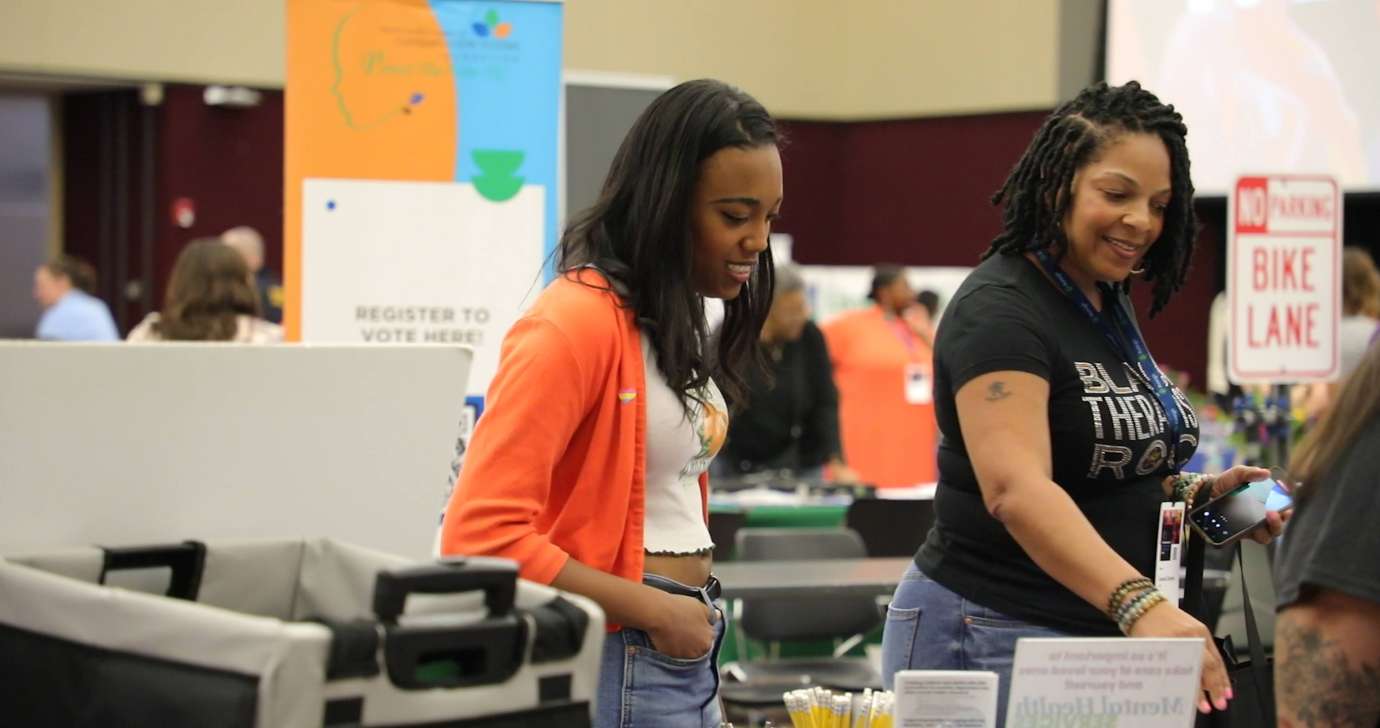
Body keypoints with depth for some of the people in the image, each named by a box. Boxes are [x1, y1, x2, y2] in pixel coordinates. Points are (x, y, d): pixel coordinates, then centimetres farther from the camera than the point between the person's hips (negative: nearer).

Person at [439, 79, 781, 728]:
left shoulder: (680, 323, 13)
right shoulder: (577, 322, -15)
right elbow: (482, 536, -21)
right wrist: (656, 610, -16)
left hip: (688, 658, 8)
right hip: (615, 665, -8)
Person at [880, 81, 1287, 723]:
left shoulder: (1109, 307, 12)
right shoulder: (1000, 311, -15)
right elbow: (1016, 489, -29)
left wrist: (1193, 492, 6)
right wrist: (1140, 606, -41)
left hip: (1105, 635, 9)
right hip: (996, 639, -8)